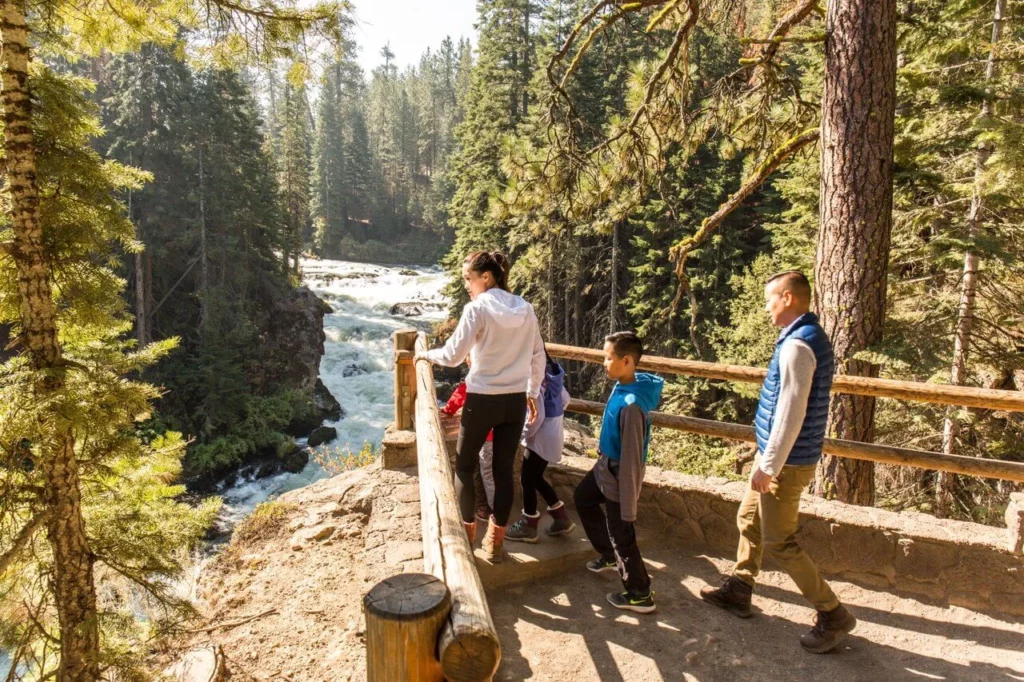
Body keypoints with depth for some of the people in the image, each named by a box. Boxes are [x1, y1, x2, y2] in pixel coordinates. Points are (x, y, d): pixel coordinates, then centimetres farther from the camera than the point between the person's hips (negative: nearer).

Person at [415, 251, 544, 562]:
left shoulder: (477, 309, -13)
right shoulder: (526, 309, 4)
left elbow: (453, 356, -12)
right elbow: (538, 357, 10)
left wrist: (427, 355, 8)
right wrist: (532, 392, 21)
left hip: (482, 400, -5)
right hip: (516, 400, 5)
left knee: (464, 466, 15)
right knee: (504, 469, 11)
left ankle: (467, 531, 26)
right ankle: (495, 542, 20)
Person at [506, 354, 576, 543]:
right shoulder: (552, 371, 4)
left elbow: (537, 415, -25)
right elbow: (565, 399, 16)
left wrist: (525, 434, -11)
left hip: (542, 436, -9)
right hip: (554, 432, 9)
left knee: (527, 479, 7)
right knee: (536, 477, 21)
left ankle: (528, 526, 21)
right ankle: (562, 519, 28)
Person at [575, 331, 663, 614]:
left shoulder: (632, 404, -33)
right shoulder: (622, 387, -5)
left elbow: (632, 457, -29)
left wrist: (628, 504, -23)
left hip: (619, 477, -10)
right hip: (605, 467, 10)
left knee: (621, 536, 7)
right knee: (582, 499, 29)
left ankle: (640, 595, 27)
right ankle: (609, 555, 45)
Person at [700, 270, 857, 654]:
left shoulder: (798, 344, -22)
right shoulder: (813, 337, 10)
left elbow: (791, 413, -26)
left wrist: (768, 466, -21)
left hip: (787, 462, -10)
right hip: (784, 456, 10)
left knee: (779, 542, 1)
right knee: (749, 519, 19)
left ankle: (833, 615, 14)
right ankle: (738, 590, 33)